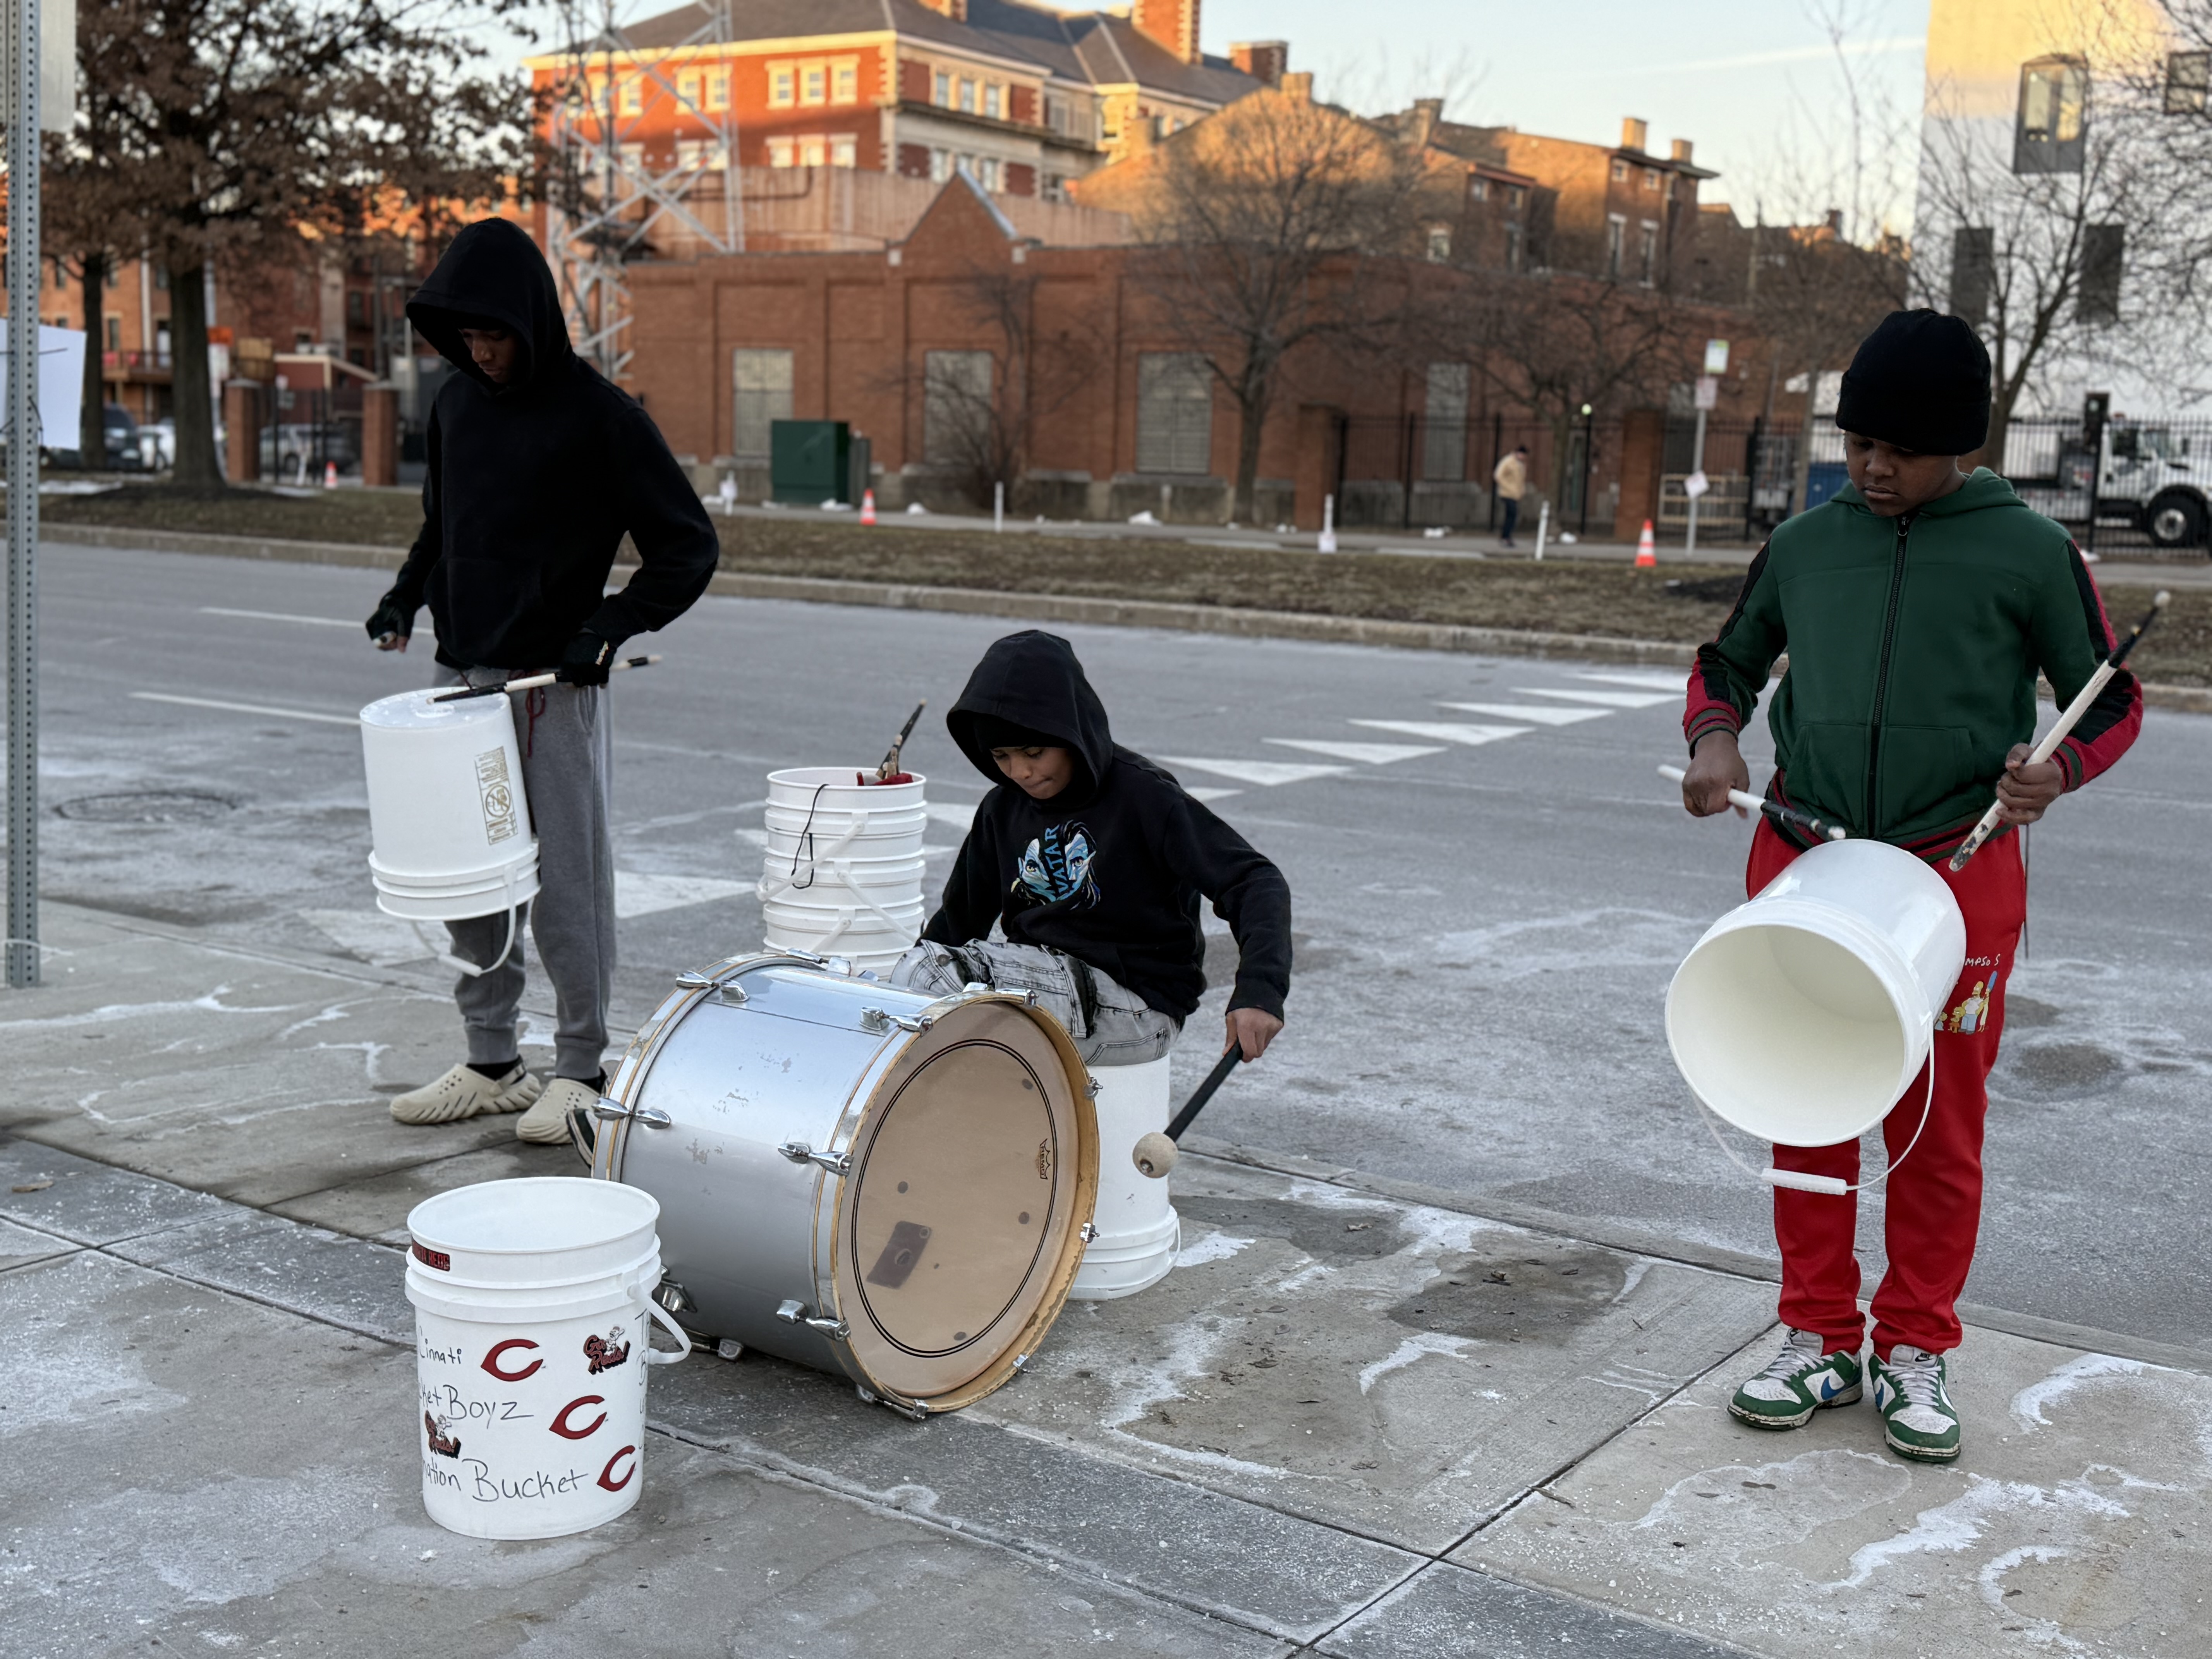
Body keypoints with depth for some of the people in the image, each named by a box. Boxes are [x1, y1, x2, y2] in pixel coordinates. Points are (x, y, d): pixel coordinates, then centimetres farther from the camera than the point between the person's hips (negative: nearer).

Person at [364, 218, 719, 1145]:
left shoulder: (598, 416, -9)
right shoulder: (458, 404, 10)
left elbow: (688, 547, -7)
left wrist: (611, 625, -18)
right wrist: (408, 596, 7)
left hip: (556, 687, -6)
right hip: (463, 677, 6)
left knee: (565, 886, -1)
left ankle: (582, 1071, 12)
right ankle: (492, 1063, 22)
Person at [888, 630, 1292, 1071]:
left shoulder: (1143, 796, -12)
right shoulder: (1004, 810, 8)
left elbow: (1255, 882, -19)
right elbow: (961, 915, 20)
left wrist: (1259, 989, -32)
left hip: (1135, 1005, -7)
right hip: (1040, 977, 7)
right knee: (915, 973, -20)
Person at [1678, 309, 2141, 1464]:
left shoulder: (2027, 552, -1)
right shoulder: (1806, 545, 7)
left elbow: (2112, 699, 6)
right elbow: (1730, 659, 20)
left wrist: (2056, 771, -15)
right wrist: (1715, 737, -1)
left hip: (1956, 871, -3)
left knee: (1939, 1124, 5)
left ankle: (1916, 1352, 22)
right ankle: (1819, 1342, 22)